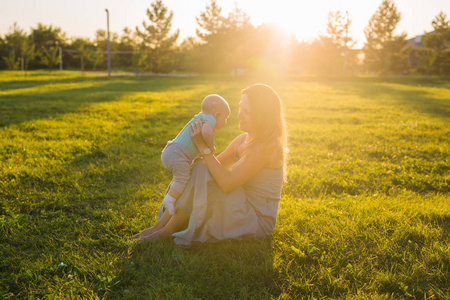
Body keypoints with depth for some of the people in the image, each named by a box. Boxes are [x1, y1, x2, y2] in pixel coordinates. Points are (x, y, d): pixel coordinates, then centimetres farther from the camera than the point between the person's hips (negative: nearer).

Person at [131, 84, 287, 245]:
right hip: (242, 209, 8)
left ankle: (168, 230, -7)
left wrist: (202, 146, -24)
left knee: (202, 171, -20)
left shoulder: (265, 147, -21)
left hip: (258, 221, -8)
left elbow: (227, 183, -26)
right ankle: (160, 225, -8)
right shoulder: (242, 141, 6)